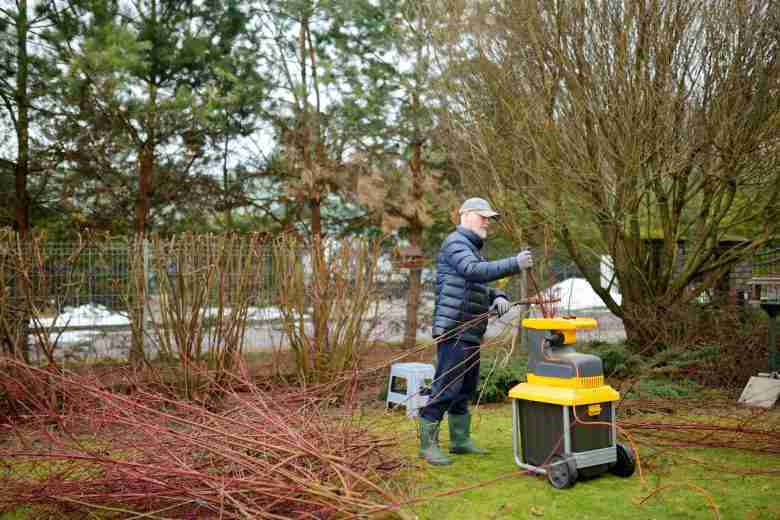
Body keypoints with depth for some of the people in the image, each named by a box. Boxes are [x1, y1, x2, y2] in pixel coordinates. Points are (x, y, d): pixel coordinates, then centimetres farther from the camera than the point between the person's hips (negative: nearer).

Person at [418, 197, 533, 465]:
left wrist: (499, 298, -3)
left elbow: (484, 289, 18)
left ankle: (460, 440, 23)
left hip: (471, 333, 10)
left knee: (465, 389, 14)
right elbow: (475, 272, -27)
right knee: (446, 388, -9)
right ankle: (428, 444, -3)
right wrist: (514, 264, -30)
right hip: (453, 331, -10)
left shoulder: (472, 249, 23)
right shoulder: (455, 242, -8)